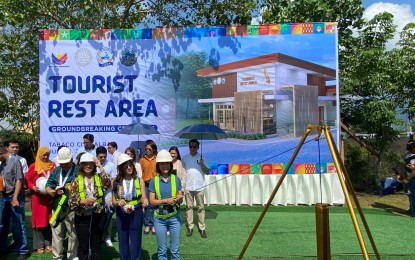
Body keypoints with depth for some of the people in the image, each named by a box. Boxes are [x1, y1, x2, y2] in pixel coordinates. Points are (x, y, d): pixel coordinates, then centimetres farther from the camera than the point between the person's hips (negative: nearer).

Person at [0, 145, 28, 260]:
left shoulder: (15, 161, -11)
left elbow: (19, 180, -14)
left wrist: (15, 198, -16)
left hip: (14, 197, -7)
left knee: (18, 225, 2)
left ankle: (22, 251, 12)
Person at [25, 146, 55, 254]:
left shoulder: (53, 165, 7)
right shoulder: (33, 166, 0)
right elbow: (27, 181, 0)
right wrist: (33, 187, -16)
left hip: (50, 197, 2)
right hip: (38, 197, -2)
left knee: (50, 219, 7)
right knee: (39, 219, 2)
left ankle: (48, 243, 18)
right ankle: (39, 245, 9)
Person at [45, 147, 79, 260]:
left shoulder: (77, 170, -4)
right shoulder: (55, 171, 12)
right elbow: (47, 187, 10)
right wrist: (52, 191, -10)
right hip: (57, 207, 4)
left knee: (73, 233, 6)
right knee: (57, 233, 7)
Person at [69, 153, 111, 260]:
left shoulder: (99, 178, 0)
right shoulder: (76, 181, -3)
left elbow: (108, 183, -22)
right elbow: (71, 201, -6)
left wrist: (101, 167, -18)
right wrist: (84, 201, -24)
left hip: (98, 216, 1)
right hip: (82, 217, -1)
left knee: (96, 246, 13)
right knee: (83, 246, 10)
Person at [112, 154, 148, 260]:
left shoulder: (139, 180, -4)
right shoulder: (117, 182, -2)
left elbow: (144, 198, -3)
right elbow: (113, 201, 2)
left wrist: (144, 202, -26)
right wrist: (118, 202, -20)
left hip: (136, 214, -1)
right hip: (121, 214, 1)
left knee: (135, 241, 3)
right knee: (123, 242, 12)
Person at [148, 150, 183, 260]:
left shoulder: (176, 179, -1)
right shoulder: (153, 181, -3)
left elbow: (181, 199, 2)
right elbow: (151, 201, -4)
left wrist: (178, 199, -21)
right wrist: (165, 200, -19)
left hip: (174, 217, 0)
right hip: (159, 218, 0)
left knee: (175, 249, 8)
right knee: (162, 249, 10)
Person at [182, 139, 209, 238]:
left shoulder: (201, 158, 3)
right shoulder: (185, 158, 6)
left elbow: (207, 172, 2)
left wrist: (202, 165, -17)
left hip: (199, 187, -1)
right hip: (188, 187, 1)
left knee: (201, 208, 3)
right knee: (189, 207, 6)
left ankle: (202, 228, 9)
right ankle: (190, 227, 15)